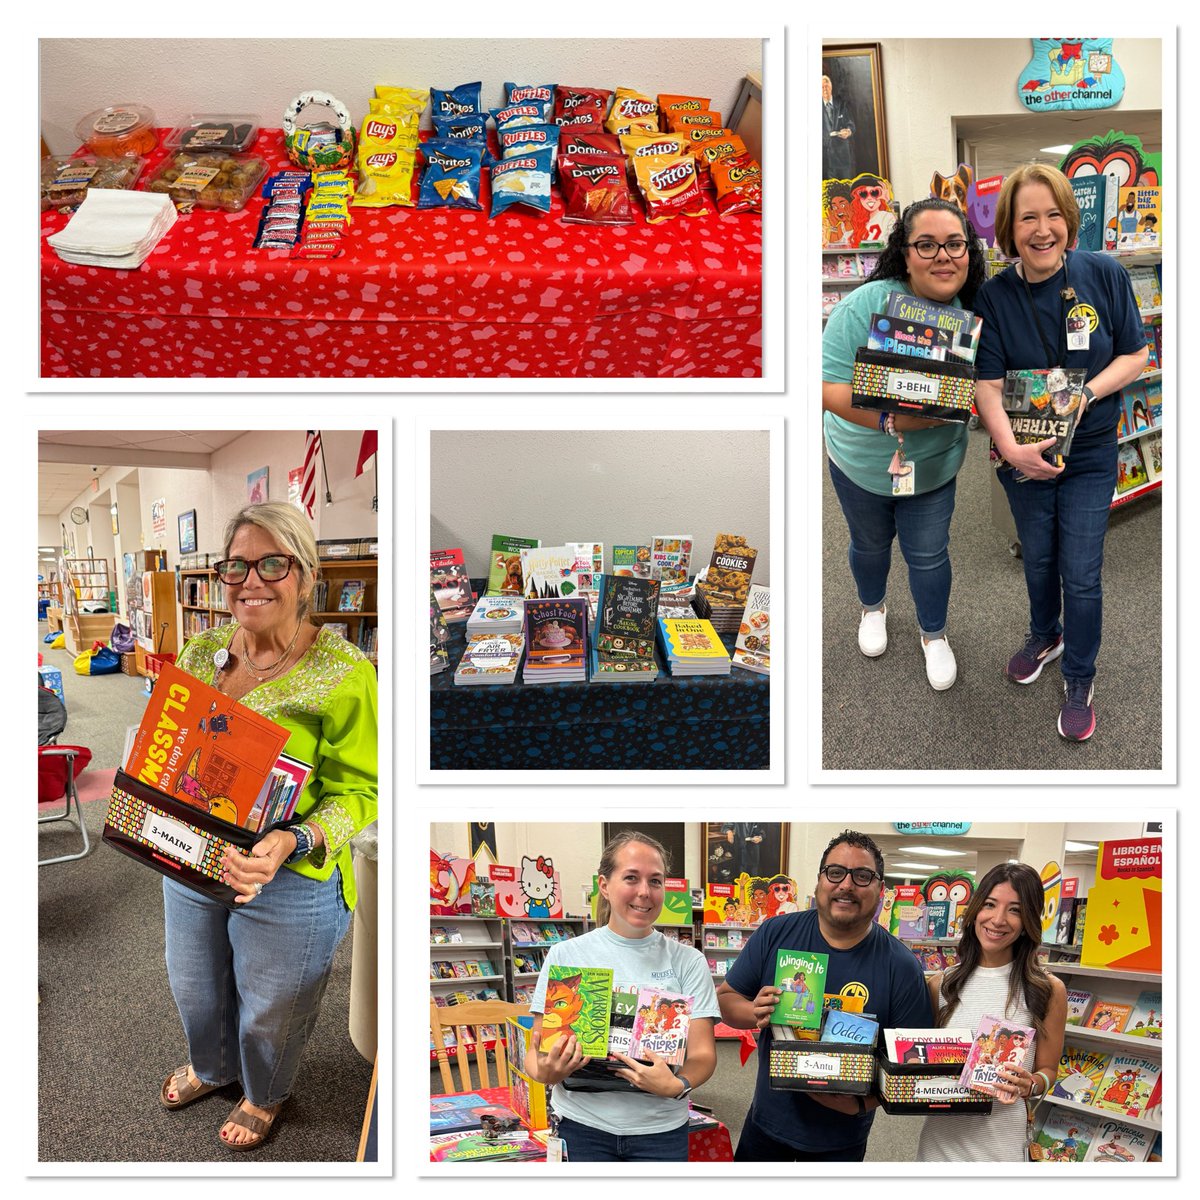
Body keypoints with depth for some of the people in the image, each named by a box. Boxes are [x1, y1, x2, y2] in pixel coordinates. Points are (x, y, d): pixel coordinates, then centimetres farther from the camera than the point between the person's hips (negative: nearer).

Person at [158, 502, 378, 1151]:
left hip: (290, 881, -5)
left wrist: (291, 842, -34)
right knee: (194, 986, 29)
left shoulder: (342, 671, -22)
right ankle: (210, 1066, 62)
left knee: (271, 1008, 20)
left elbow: (358, 790, -19)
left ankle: (264, 1096, 53)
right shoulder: (201, 652, -3)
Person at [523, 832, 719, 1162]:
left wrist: (677, 1086, -27)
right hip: (583, 1126, 0)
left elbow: (702, 1053, -6)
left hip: (659, 1130, 0)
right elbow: (537, 1050, -1)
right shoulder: (566, 956, -4)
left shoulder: (687, 961, -3)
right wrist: (545, 1072, -23)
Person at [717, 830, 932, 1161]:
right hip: (767, 1119, 2)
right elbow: (725, 998, -3)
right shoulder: (775, 934, -10)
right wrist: (753, 1013, -23)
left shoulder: (901, 966, -14)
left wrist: (865, 1099, -24)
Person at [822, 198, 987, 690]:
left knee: (929, 554, 12)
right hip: (861, 461, -2)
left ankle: (934, 634, 39)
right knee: (870, 544, 21)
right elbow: (831, 388, -27)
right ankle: (872, 607, 52)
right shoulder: (866, 304, -25)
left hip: (935, 464, 2)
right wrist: (890, 420, -39)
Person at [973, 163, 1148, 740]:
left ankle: (1079, 679, 24)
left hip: (1089, 455, -1)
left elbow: (1135, 354, -4)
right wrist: (1011, 448, -29)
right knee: (1038, 558, 20)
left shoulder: (1105, 275, -11)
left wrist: (1086, 394, -21)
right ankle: (1044, 636, 47)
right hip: (1025, 454, 1)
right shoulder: (994, 296, -10)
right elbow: (988, 384, -15)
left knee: (1080, 574, 3)